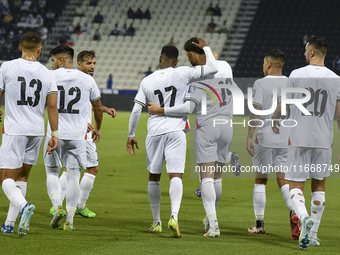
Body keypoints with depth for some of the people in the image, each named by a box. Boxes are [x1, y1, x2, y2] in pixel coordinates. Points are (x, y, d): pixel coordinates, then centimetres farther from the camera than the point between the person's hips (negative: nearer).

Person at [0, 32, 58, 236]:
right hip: (37, 131, 4)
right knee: (22, 175, 15)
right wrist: (55, 134, 3)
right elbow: (52, 106, -2)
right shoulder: (47, 74, 3)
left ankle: (23, 205, -30)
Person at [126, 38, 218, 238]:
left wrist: (131, 135, 13)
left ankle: (157, 222, 24)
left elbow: (136, 110, 3)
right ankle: (174, 216, -31)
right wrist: (205, 48, 9)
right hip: (175, 131, -2)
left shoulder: (147, 81, 5)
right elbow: (213, 68, -5)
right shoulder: (182, 73, -3)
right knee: (176, 176, -9)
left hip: (154, 132, 2)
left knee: (154, 177, 15)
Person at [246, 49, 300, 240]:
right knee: (284, 179, 5)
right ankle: (294, 211, -22)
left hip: (265, 138, -3)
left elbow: (256, 112, -11)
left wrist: (249, 137, -8)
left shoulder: (260, 84, -5)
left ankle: (260, 224, 12)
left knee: (260, 180, 9)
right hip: (286, 139, 3)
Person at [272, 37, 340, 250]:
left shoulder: (297, 75, -3)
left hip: (299, 139, -2)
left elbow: (283, 104, 4)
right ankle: (313, 233, 14)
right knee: (319, 186, 15)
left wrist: (274, 120, 26)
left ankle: (304, 217, -27)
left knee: (295, 186, 2)